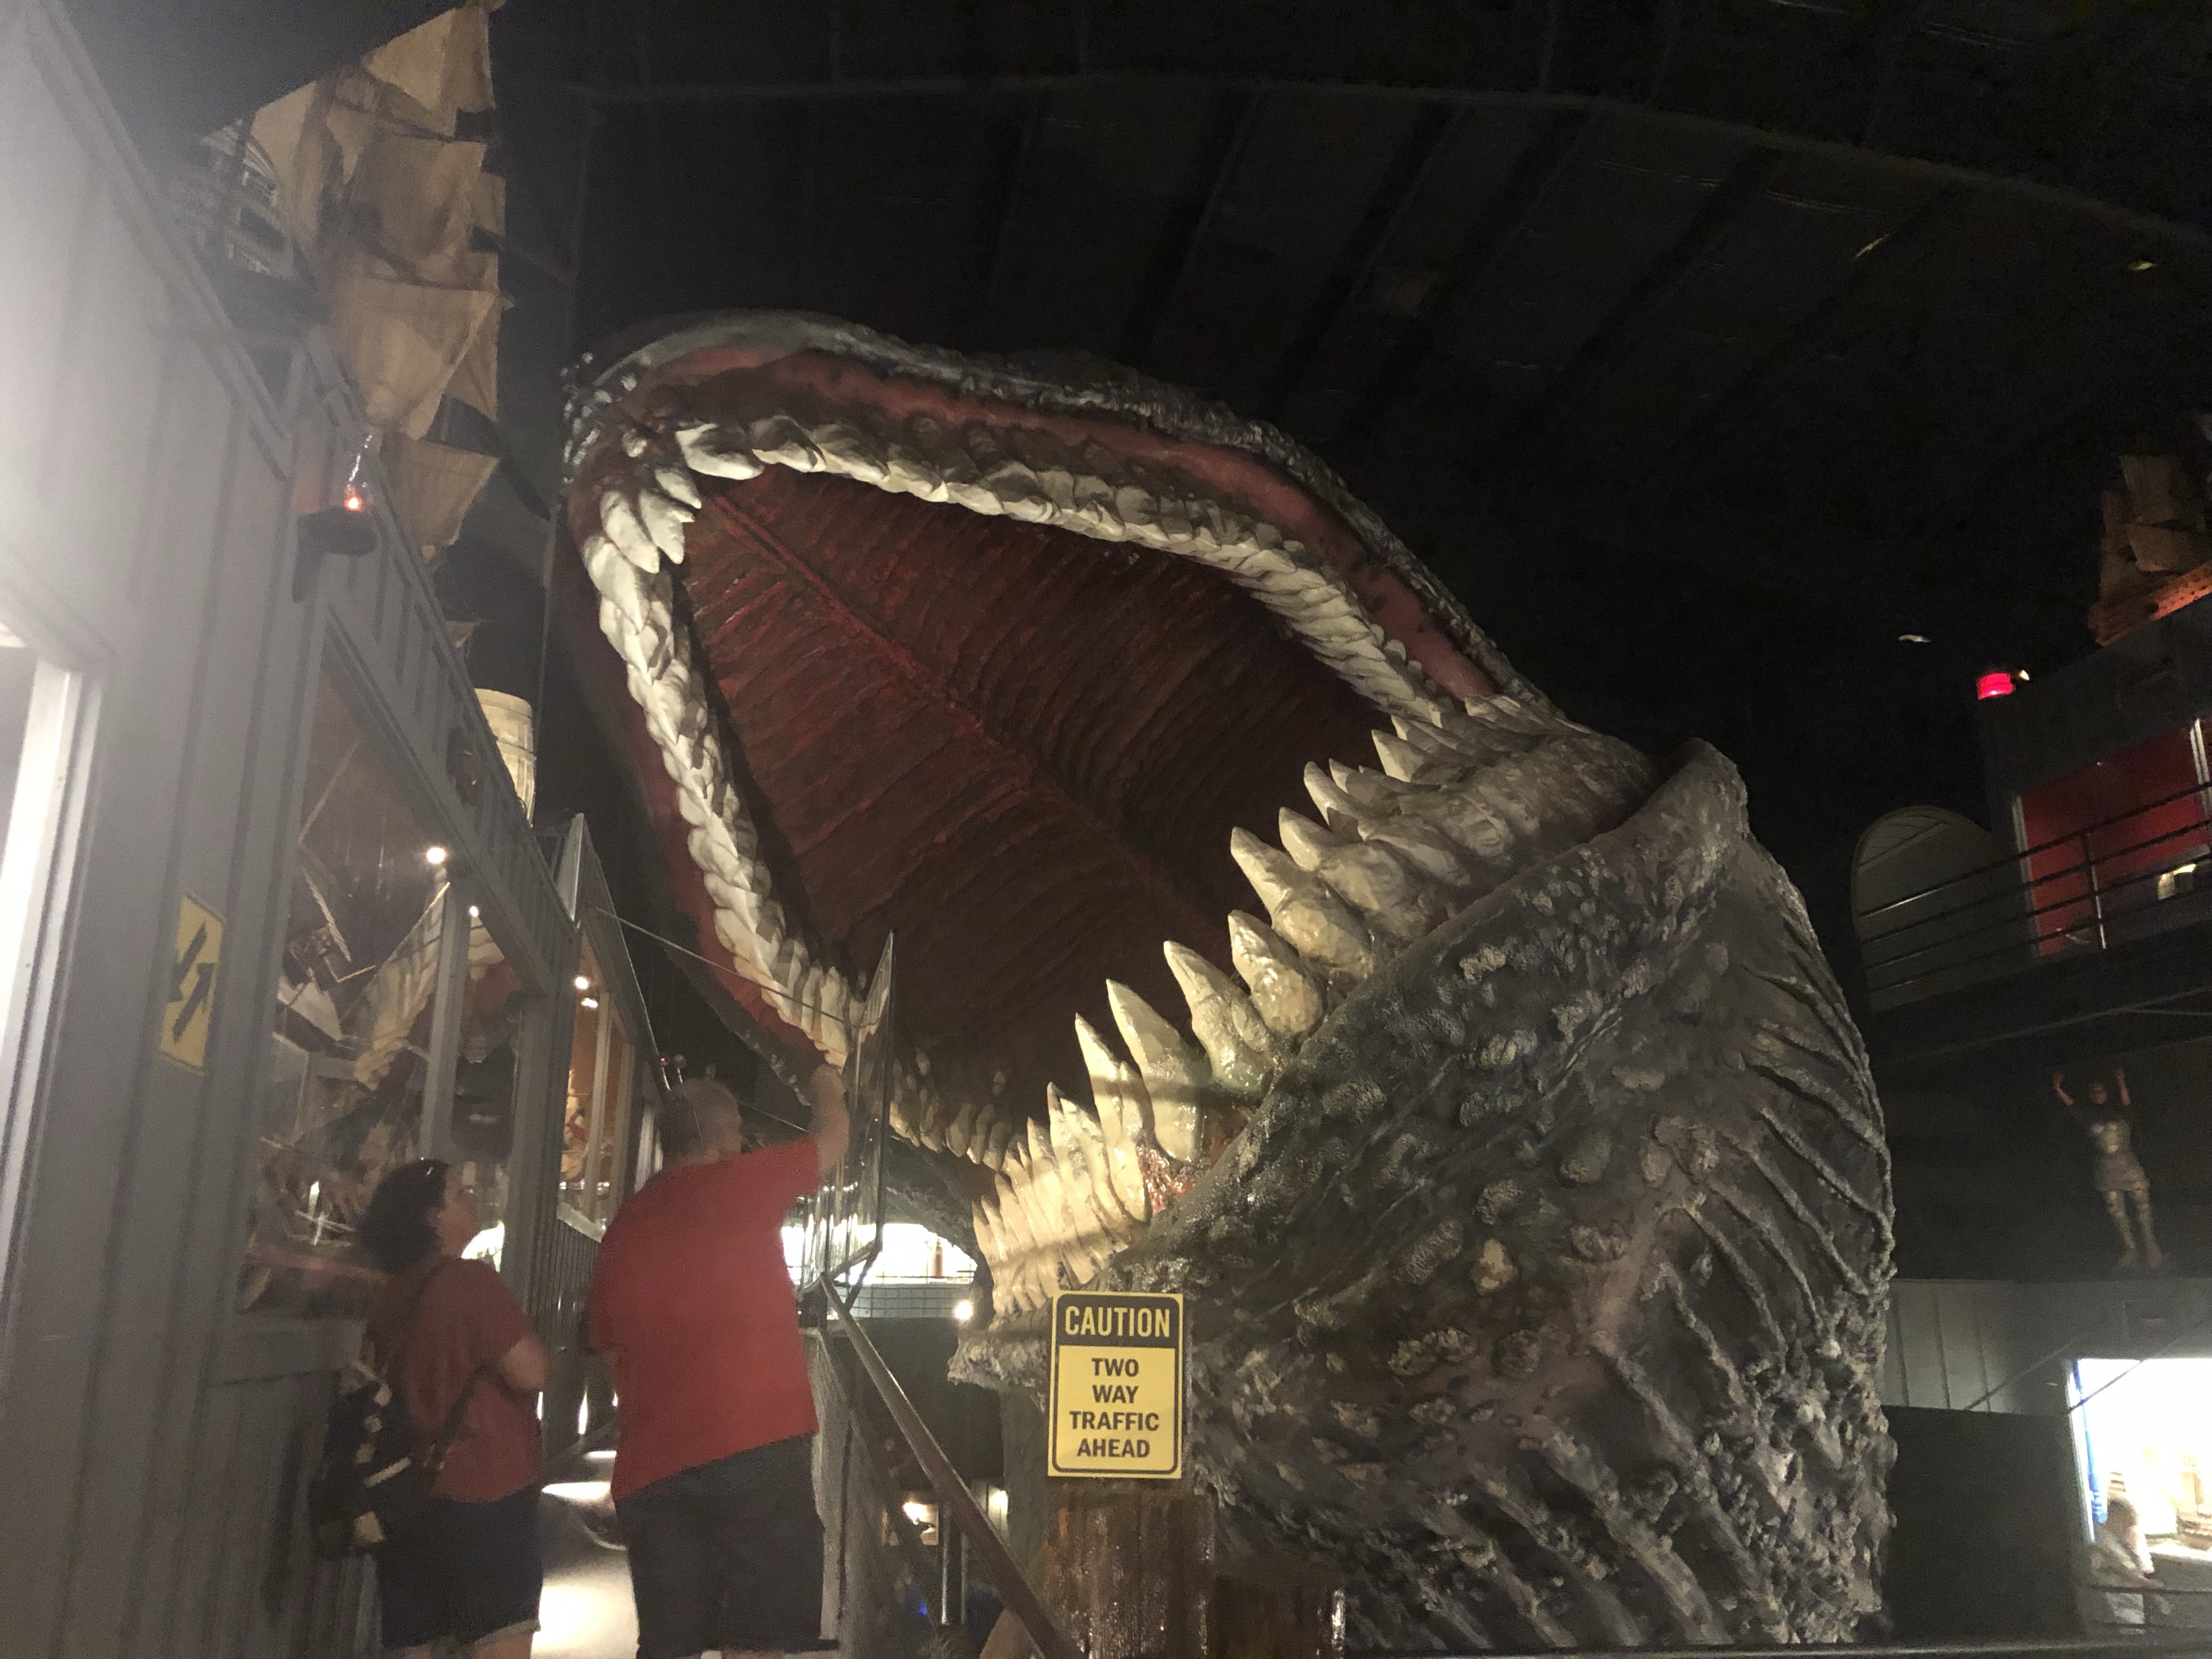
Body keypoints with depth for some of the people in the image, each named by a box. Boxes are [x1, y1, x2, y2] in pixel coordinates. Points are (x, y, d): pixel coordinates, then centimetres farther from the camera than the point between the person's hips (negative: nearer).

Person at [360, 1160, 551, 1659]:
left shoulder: (393, 1294, 11)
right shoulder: (473, 1281, -14)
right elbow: (530, 1372, -18)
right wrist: (529, 1340, 3)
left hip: (411, 1494, 8)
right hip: (486, 1492, -8)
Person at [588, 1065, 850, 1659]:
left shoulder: (624, 1225, 15)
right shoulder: (739, 1182, -1)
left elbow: (605, 1340, 26)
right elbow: (831, 1142, 15)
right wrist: (827, 1093, 35)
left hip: (652, 1462, 6)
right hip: (755, 1443, -6)